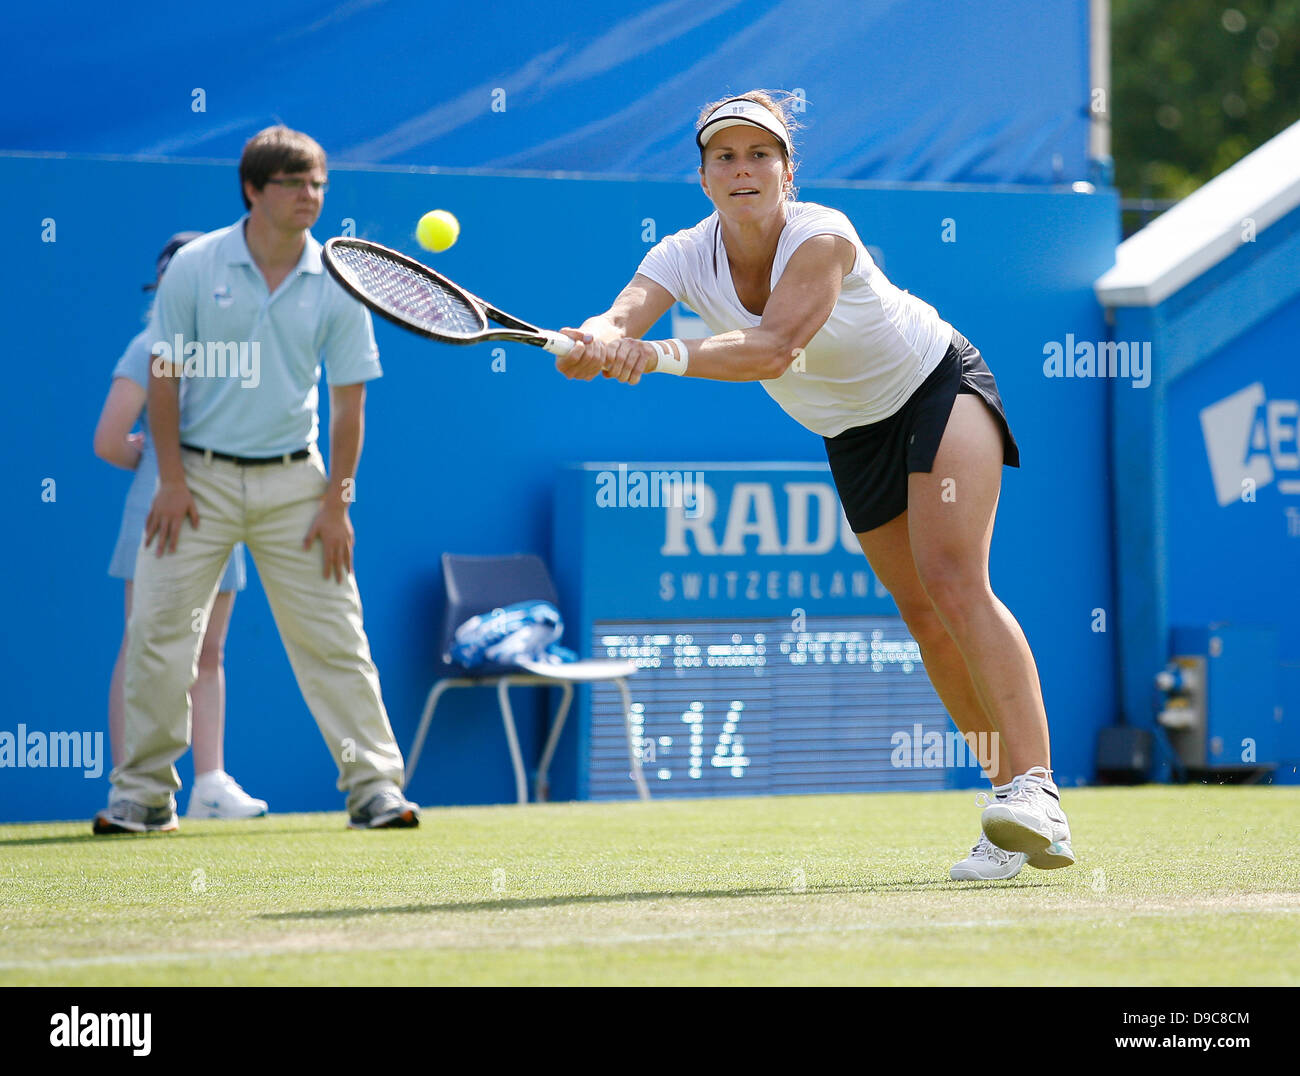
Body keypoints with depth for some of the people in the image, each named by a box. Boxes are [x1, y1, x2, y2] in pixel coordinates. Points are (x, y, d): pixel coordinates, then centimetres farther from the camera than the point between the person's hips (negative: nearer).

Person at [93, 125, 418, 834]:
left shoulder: (336, 283, -1)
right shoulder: (194, 267, -4)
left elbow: (349, 398, 2)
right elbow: (164, 375, -1)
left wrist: (336, 501, -3)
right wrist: (172, 478, -7)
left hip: (293, 480, 1)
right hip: (201, 476, -1)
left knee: (333, 636, -1)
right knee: (157, 631, -4)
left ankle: (374, 785, 5)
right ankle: (144, 792, 6)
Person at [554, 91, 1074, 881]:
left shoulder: (821, 238, -30)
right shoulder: (687, 258, -15)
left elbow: (777, 346, -45)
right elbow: (621, 319, -32)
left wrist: (661, 356, -58)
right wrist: (595, 344, -57)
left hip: (941, 385, -6)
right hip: (854, 435, 6)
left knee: (952, 578, -25)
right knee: (923, 613, 6)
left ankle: (1034, 788, -34)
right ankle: (1019, 821, 14)